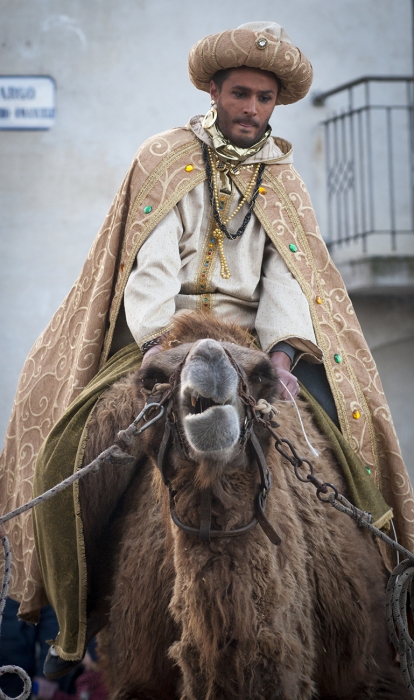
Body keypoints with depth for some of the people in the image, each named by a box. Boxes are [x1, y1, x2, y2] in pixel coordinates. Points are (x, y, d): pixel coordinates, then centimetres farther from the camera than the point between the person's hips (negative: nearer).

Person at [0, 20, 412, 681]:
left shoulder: (283, 178, 14)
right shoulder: (164, 159, 6)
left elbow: (288, 272, 0)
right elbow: (150, 261, -6)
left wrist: (282, 348, -19)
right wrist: (155, 341, -23)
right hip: (162, 333, -2)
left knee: (345, 426, -22)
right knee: (66, 442, -23)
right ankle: (75, 621, -9)